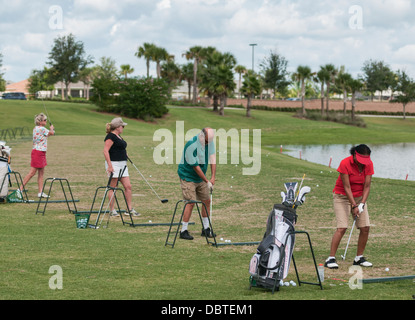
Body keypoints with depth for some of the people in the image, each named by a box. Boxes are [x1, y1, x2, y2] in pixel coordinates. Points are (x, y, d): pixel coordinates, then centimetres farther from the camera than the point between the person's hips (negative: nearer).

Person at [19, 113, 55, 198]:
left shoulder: (35, 128, 11)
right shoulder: (42, 129, -16)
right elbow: (51, 133, -3)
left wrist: (51, 130, 13)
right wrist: (51, 128, 17)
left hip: (41, 153, 10)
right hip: (38, 152, -10)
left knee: (41, 173, 10)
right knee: (32, 173, -7)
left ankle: (40, 192, 11)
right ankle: (20, 189, -4)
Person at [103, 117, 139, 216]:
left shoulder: (118, 136, 17)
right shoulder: (111, 136, -13)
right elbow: (105, 151, -19)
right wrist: (109, 165, -23)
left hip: (122, 164, 9)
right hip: (114, 164, -9)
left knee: (128, 186, 5)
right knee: (113, 187, -2)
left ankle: (130, 209, 9)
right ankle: (112, 210, 4)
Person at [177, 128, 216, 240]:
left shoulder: (209, 142, -5)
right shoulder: (191, 145, -28)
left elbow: (212, 158, -5)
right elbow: (195, 166, -23)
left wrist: (213, 177, -14)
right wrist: (207, 181, -18)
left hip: (200, 178, 8)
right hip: (188, 177, -8)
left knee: (206, 201, 8)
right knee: (191, 202, -13)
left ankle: (206, 229, 20)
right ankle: (183, 231, -6)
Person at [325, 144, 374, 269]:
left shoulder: (368, 164, -10)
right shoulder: (345, 163, -23)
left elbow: (367, 186, -8)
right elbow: (347, 187, -22)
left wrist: (362, 204, -19)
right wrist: (354, 205, -26)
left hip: (359, 196, 5)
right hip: (342, 196, -5)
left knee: (365, 227, -5)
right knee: (342, 228, -18)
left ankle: (359, 258, 8)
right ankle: (331, 258, -15)